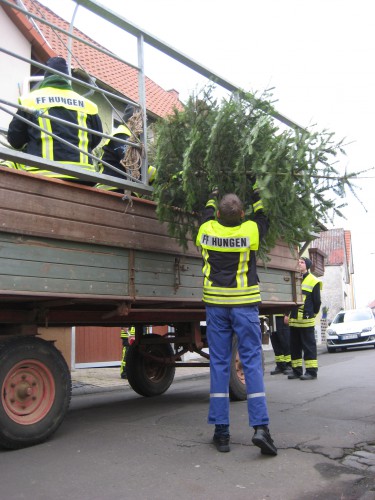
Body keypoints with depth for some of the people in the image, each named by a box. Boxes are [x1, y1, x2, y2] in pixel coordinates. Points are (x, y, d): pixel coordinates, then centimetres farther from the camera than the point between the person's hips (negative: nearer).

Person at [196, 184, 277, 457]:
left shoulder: (207, 230, 0)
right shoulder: (249, 231, -6)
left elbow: (207, 217, 24)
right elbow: (263, 220, 17)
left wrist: (212, 196, 38)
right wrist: (256, 195, 25)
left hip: (216, 304, 2)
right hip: (245, 304, -2)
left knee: (219, 364, 4)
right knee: (252, 362, 0)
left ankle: (221, 431, 7)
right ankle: (260, 426, -8)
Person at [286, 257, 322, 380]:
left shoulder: (313, 281, -2)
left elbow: (317, 301, 0)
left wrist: (312, 314, 5)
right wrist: (287, 314, 10)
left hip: (306, 320, -6)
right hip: (293, 319, 6)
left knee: (309, 346, -1)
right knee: (294, 346, 10)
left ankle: (311, 371, 4)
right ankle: (297, 370, 19)